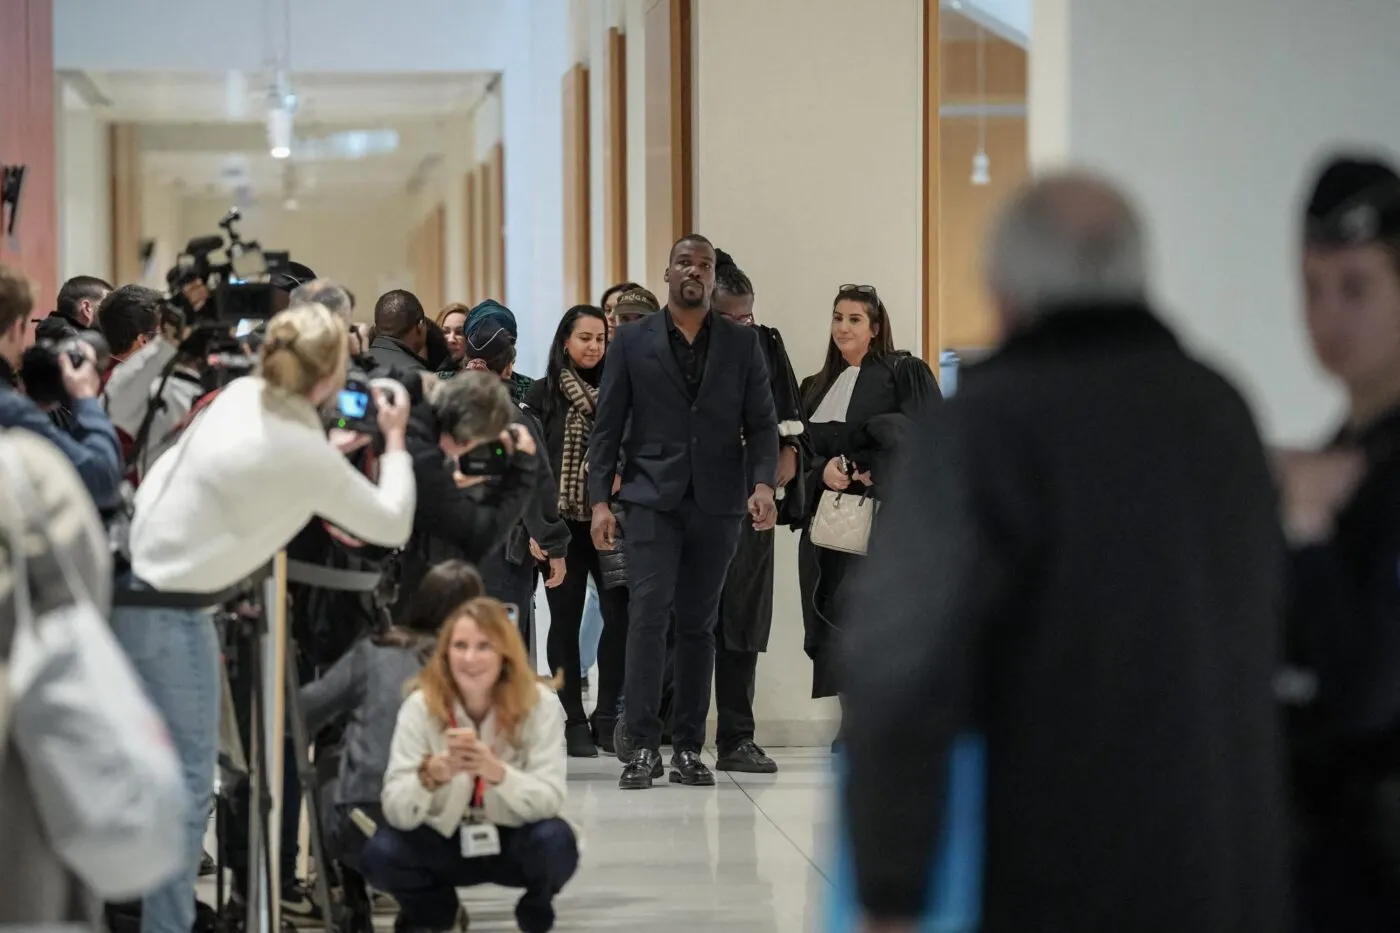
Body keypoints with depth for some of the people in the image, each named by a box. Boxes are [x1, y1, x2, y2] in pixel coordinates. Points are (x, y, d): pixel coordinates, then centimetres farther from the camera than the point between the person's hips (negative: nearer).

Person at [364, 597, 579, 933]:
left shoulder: (539, 704, -18)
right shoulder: (421, 706, -17)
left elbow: (551, 798, -26)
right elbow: (397, 812, -23)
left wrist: (497, 772, -46)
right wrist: (431, 774, -46)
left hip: (512, 843, -1)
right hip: (446, 842, 1)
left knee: (555, 840, -34)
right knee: (381, 853, -28)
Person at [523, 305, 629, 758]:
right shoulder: (543, 393, 4)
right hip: (562, 521, -1)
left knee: (621, 613, -11)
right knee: (565, 619, 2)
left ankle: (607, 714, 1)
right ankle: (575, 720, 8)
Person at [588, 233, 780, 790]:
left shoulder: (742, 344, 9)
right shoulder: (632, 341, 6)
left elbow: (761, 424, 7)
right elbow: (607, 426, 4)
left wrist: (763, 482, -10)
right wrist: (600, 500, -4)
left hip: (716, 503, 2)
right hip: (651, 497, -2)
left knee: (698, 623, 5)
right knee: (649, 613, -13)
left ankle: (688, 749, 9)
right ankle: (640, 746, -12)